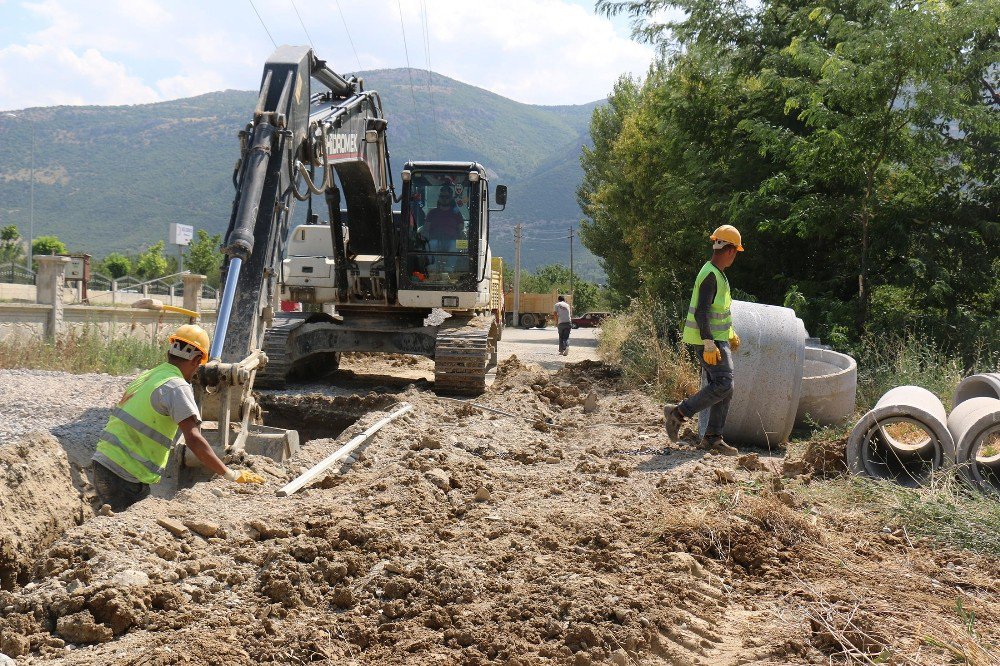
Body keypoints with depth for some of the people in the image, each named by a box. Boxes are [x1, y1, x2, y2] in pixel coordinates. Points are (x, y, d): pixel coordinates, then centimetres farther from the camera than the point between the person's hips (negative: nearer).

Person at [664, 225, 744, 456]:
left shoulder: (718, 274, 15)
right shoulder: (710, 275, -17)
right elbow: (701, 312, -24)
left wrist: (731, 334, 31)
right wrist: (709, 345, -27)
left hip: (718, 339, 10)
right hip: (710, 341, -10)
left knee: (725, 389, 8)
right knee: (723, 385, -15)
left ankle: (712, 438, 11)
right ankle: (679, 413, -7)